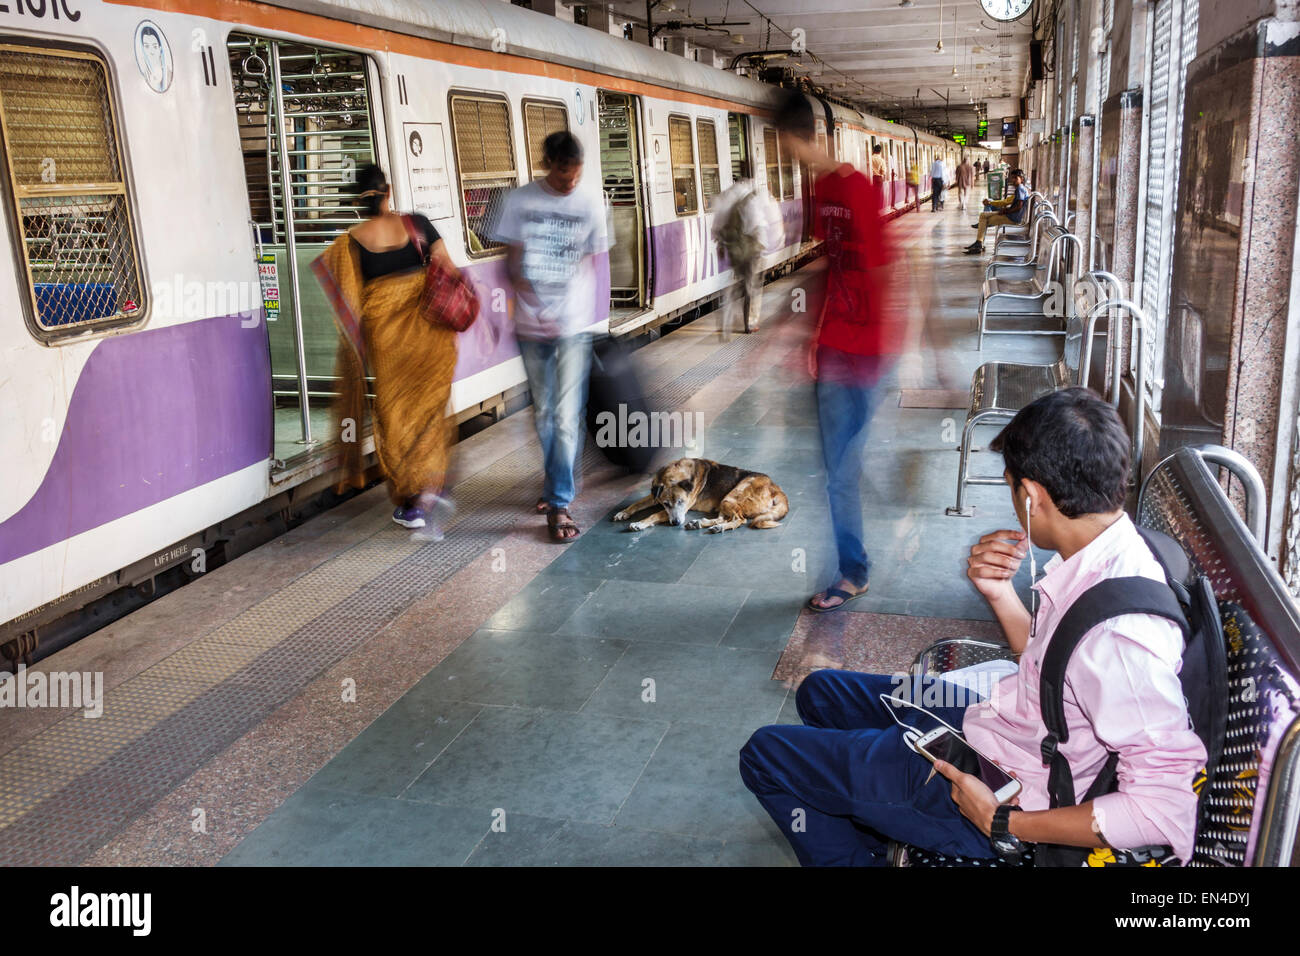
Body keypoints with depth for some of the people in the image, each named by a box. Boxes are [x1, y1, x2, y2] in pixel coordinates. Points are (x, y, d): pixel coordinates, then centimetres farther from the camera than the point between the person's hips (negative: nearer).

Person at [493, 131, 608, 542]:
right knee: (543, 413, 14)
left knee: (566, 417, -8)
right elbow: (512, 261, 2)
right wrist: (530, 301, -12)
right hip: (531, 325, 2)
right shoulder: (519, 200, 0)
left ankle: (559, 504, -4)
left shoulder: (590, 204, 0)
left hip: (574, 327, -2)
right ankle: (555, 483, 34)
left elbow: (594, 264, 4)